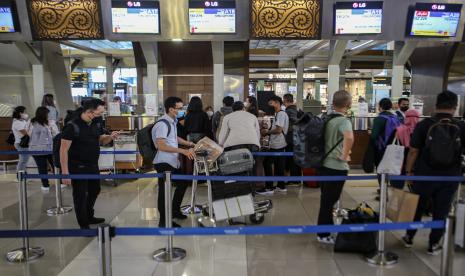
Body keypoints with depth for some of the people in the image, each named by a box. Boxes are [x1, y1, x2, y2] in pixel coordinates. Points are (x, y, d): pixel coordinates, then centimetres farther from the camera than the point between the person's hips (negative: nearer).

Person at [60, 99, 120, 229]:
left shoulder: (96, 123, 1)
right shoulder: (73, 126, -19)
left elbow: (101, 140, 13)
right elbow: (63, 150, -18)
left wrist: (110, 137, -10)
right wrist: (65, 172, -21)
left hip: (93, 165, 8)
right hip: (78, 168, -7)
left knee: (95, 190, 21)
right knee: (80, 195, 5)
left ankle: (89, 217, 43)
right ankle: (84, 225, 22)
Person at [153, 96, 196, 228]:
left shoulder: (172, 122, 12)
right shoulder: (162, 124, -19)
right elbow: (161, 146, -26)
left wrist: (189, 144, 23)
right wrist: (183, 151, -28)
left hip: (173, 162, 10)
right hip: (164, 163, -10)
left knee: (183, 184, 22)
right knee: (164, 191, 0)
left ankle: (175, 211, 39)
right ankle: (163, 221, 14)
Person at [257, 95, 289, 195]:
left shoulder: (281, 114, -15)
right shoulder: (279, 114, 17)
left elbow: (279, 130, -23)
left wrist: (267, 132, -10)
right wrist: (268, 132, 5)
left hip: (277, 145, -10)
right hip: (279, 144, 10)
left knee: (267, 163, -7)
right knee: (278, 164, 14)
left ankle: (269, 188, -4)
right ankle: (281, 186, 22)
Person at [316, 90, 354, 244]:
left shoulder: (327, 119, 7)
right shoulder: (344, 121, -16)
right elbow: (349, 137, -37)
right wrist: (345, 155, -23)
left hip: (324, 164, 7)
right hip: (337, 167, -7)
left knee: (326, 199, 18)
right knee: (329, 200, 3)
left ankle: (328, 226, 33)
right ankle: (323, 235, 13)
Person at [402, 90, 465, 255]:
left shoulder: (424, 125, -10)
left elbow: (413, 151, -8)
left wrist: (409, 171, 2)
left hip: (424, 176, 0)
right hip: (450, 178, 1)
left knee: (417, 208, 16)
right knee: (441, 212, 13)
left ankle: (409, 238, 29)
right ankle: (433, 245, 22)